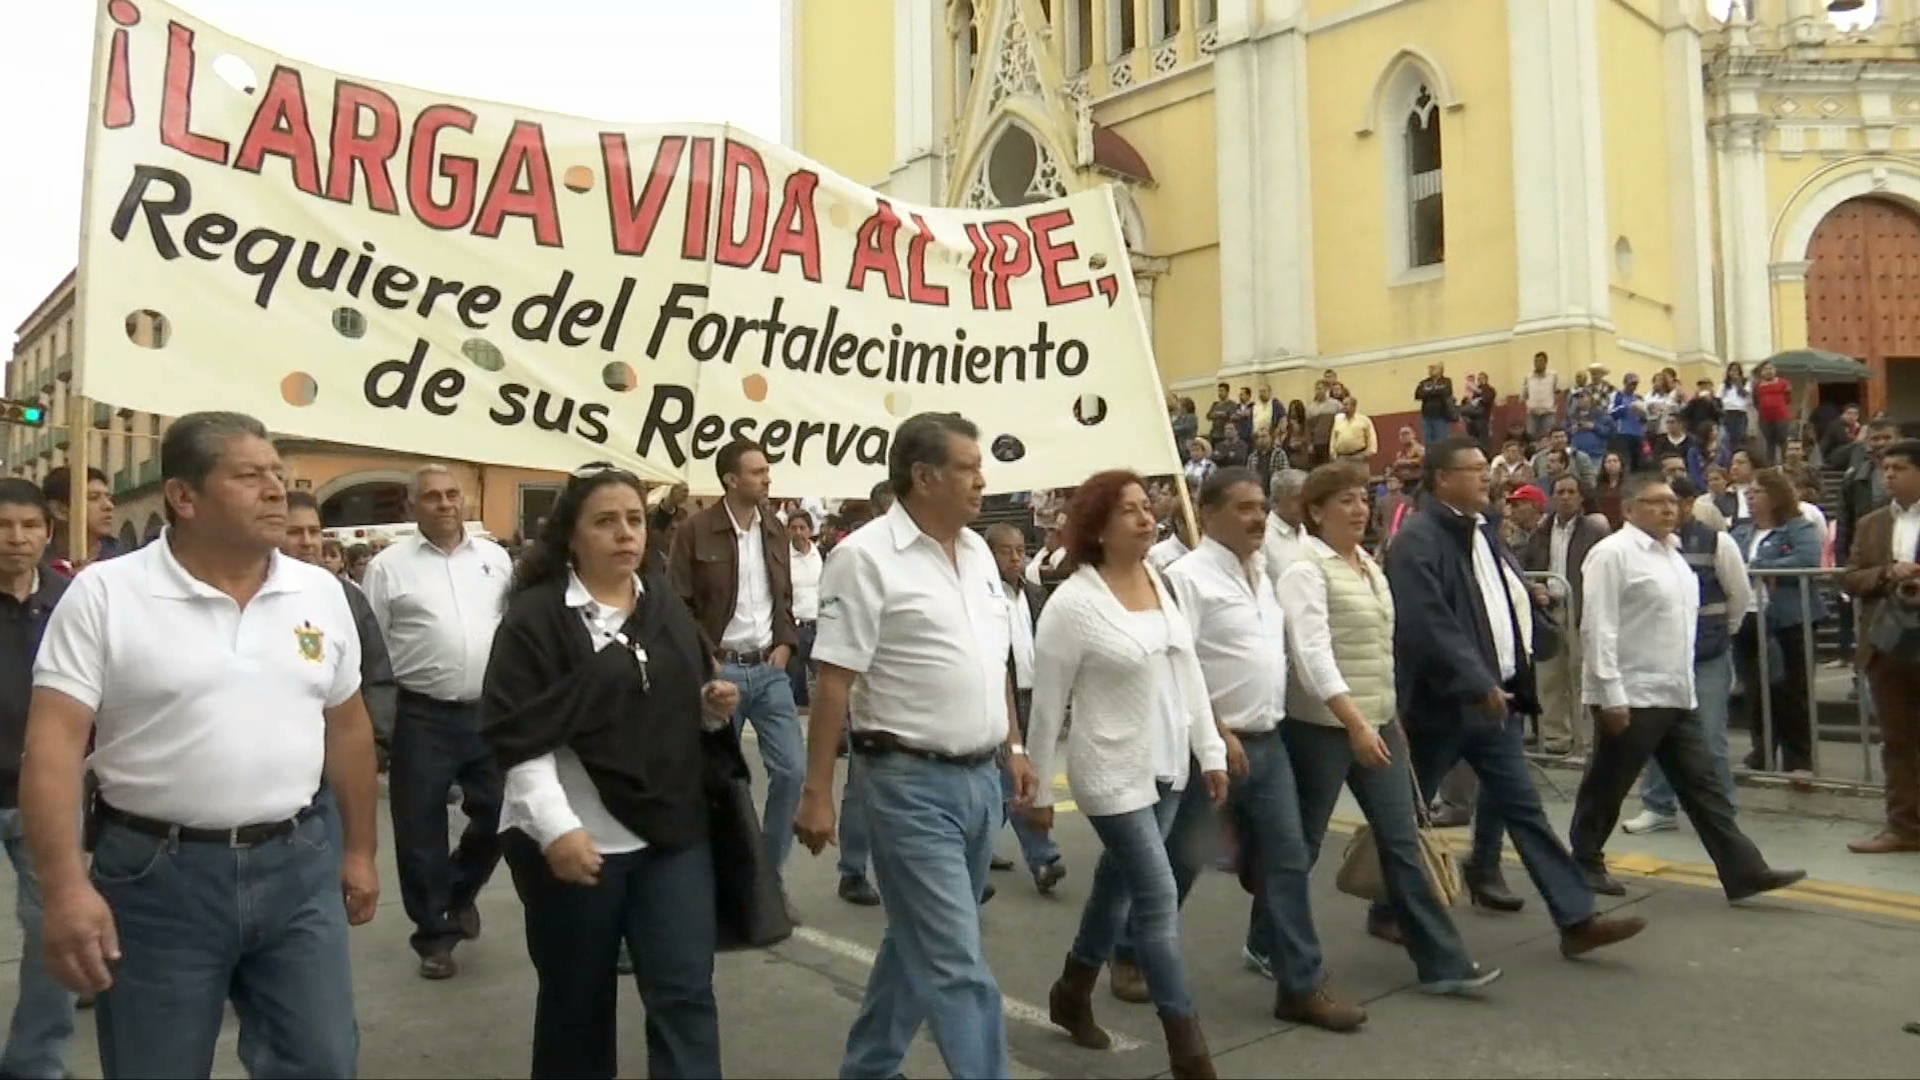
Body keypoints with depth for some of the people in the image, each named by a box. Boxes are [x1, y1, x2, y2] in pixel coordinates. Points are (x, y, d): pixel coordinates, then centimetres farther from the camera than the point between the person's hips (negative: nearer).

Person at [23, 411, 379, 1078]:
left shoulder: (320, 593, 5)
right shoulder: (104, 594, -8)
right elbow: (54, 741, -12)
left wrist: (360, 850, 14)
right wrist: (65, 886, -20)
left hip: (298, 865, 3)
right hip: (156, 874, -3)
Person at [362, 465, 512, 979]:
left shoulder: (495, 557, 7)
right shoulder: (389, 565, -3)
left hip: (489, 712, 3)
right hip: (422, 717, -3)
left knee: (498, 815, 10)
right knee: (421, 830, 5)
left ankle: (460, 891, 38)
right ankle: (434, 935, 20)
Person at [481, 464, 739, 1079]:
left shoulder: (667, 608, 10)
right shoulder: (535, 617, -8)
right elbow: (518, 734, -14)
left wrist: (712, 708, -2)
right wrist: (557, 827, -21)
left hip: (672, 833, 4)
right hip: (579, 839, -4)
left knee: (685, 992, 2)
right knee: (578, 999, 13)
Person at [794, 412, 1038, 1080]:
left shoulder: (977, 551, 9)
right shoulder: (866, 556, -13)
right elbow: (833, 681, -14)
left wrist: (1013, 748, 17)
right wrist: (816, 793, -14)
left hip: (981, 778, 8)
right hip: (910, 784, -8)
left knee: (922, 943, 20)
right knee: (957, 964, -3)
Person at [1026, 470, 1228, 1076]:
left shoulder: (1164, 582, 3)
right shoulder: (1072, 603, -16)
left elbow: (1189, 672, 10)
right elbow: (1046, 705, -11)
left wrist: (1210, 751, 9)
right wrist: (1038, 789, -7)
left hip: (1167, 766, 7)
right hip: (1112, 773, -7)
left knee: (1120, 882, 19)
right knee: (1159, 899, -5)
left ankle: (1072, 993, 40)